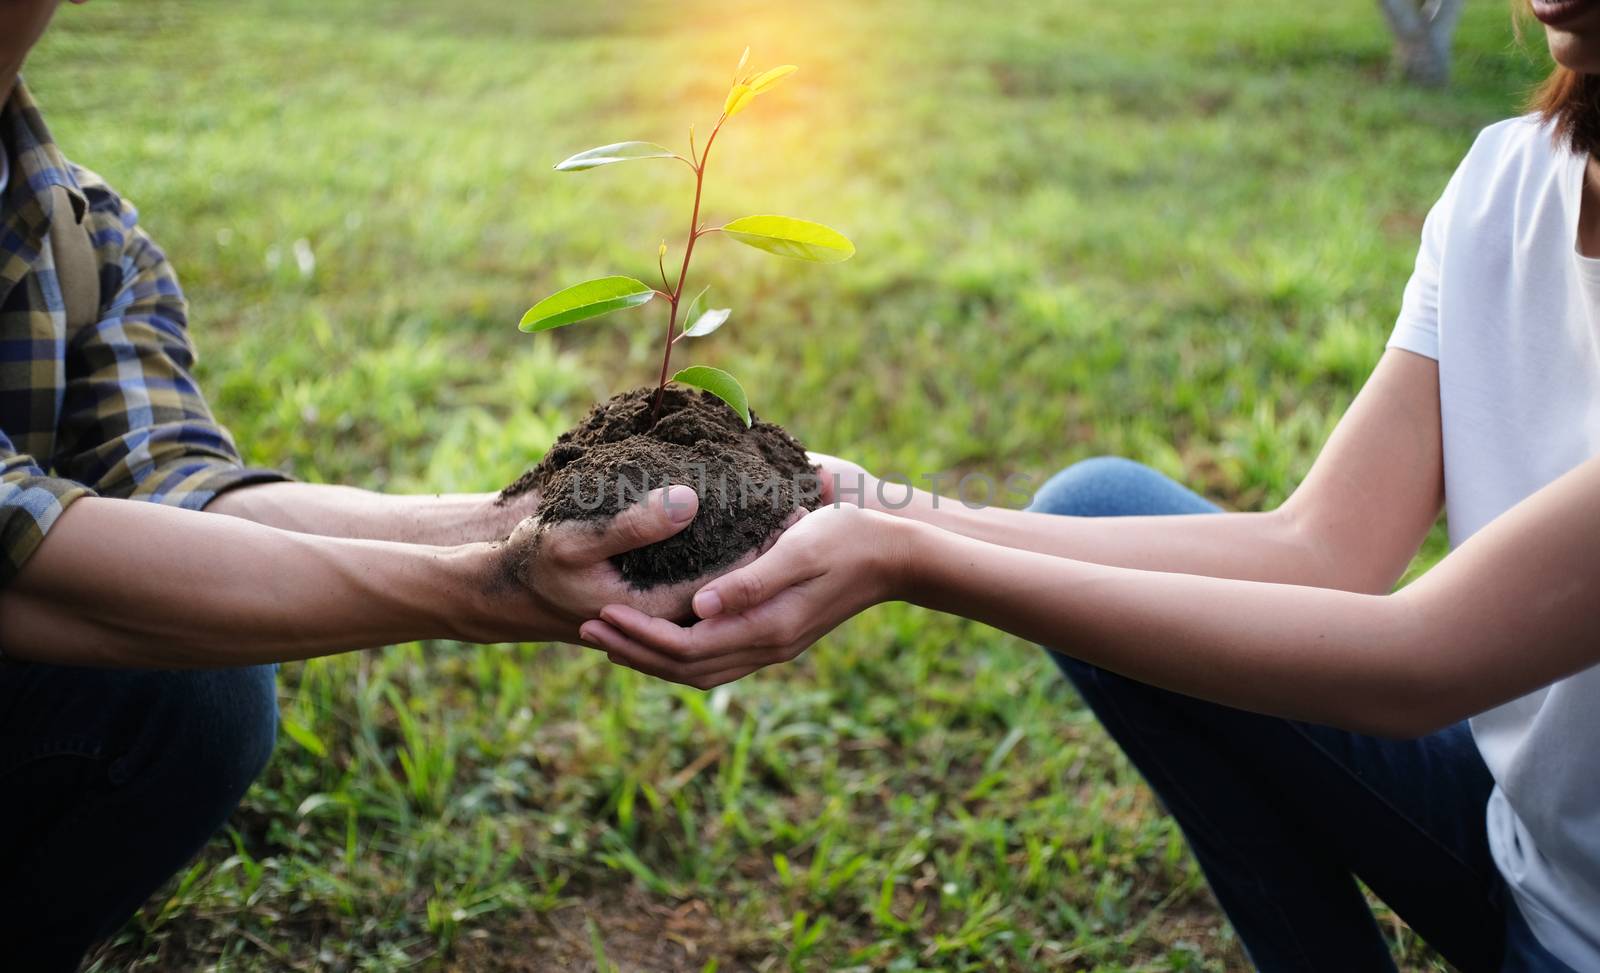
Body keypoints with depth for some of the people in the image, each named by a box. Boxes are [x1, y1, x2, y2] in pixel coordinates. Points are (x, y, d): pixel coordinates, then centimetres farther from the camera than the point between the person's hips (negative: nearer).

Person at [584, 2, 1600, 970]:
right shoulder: (1513, 172, -6)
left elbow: (1422, 660, -32)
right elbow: (1319, 552, -11)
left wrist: (907, 562, -35)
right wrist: (871, 512, -20)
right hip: (1512, 815, 5)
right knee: (1093, 511, -5)